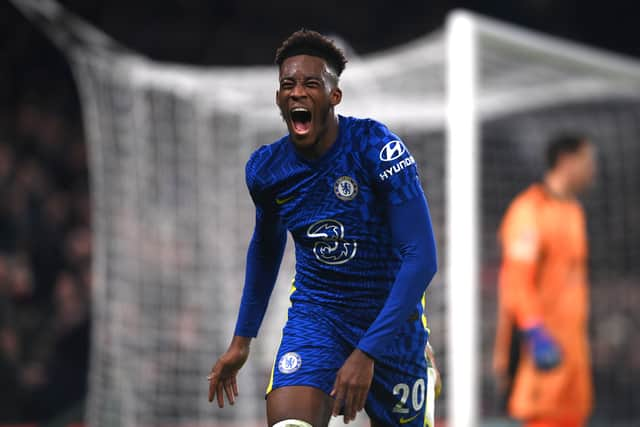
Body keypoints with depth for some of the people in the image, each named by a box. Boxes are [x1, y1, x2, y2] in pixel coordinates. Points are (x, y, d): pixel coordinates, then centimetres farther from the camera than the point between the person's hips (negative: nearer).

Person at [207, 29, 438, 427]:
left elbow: (422, 257, -24)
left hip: (391, 317, -2)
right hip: (315, 315, 2)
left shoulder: (374, 147, -21)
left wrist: (367, 353, -29)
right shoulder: (265, 169, -6)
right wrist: (242, 338, 19)